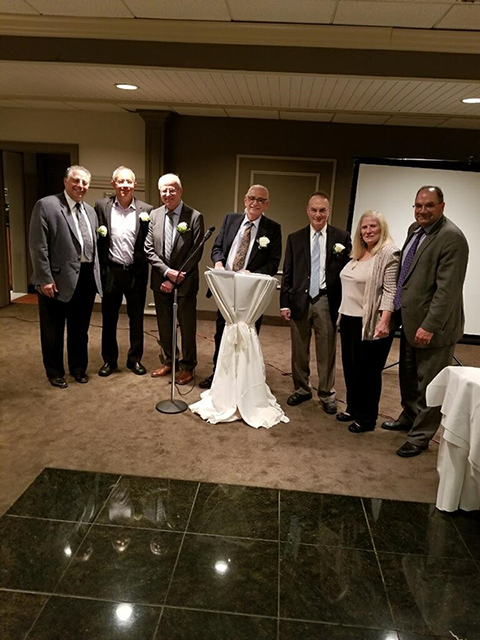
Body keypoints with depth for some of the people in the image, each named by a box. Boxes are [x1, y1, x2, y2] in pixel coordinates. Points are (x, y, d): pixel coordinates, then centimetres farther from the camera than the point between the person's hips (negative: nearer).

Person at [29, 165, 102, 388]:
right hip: (59, 279, -6)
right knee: (54, 332, 10)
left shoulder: (90, 211, 13)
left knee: (80, 330, 19)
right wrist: (45, 279, -17)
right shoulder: (46, 205, -8)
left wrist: (96, 273, 11)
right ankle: (55, 372, 28)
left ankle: (78, 368, 36)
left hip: (87, 278, 6)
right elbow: (38, 247, -13)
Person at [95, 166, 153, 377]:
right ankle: (109, 360, 27)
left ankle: (135, 359, 27)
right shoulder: (102, 206, 0)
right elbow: (97, 239, 0)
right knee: (109, 318, 11)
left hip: (136, 272, 0)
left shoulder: (146, 210, -2)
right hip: (111, 271, 1)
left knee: (136, 318, 11)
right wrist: (99, 268, -6)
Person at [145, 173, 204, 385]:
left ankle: (187, 366, 23)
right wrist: (167, 271, -12)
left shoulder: (194, 217, -9)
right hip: (161, 280, 4)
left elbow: (196, 253, -12)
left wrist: (175, 279, -14)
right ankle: (167, 361, 33)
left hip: (185, 282, -4)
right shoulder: (154, 215, 3)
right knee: (164, 324, 15)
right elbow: (149, 249, 2)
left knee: (187, 326, 7)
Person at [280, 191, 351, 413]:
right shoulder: (295, 238, 8)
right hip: (300, 301, 2)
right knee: (299, 350, 11)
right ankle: (301, 389, 27)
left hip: (327, 301, -2)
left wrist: (344, 303, -6)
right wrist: (284, 303, 1)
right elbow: (287, 274, 7)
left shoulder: (342, 237, 2)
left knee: (327, 351, 4)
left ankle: (327, 394, 19)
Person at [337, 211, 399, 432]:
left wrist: (384, 321, -25)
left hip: (371, 323, -8)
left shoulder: (389, 253, -11)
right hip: (349, 318, 8)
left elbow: (390, 290, -18)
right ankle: (353, 408, 32)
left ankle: (367, 418, 18)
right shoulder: (358, 254, 14)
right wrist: (342, 314, 17)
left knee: (367, 370, 3)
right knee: (350, 367, 15)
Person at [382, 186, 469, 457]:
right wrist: (400, 311, 13)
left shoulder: (452, 237, -18)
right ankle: (409, 418, 43)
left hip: (432, 325, -8)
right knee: (408, 376, 22)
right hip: (410, 319, 9)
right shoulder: (415, 229, 9)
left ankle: (420, 437, 20)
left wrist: (430, 326, -24)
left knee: (428, 384, 5)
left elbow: (447, 289, -22)